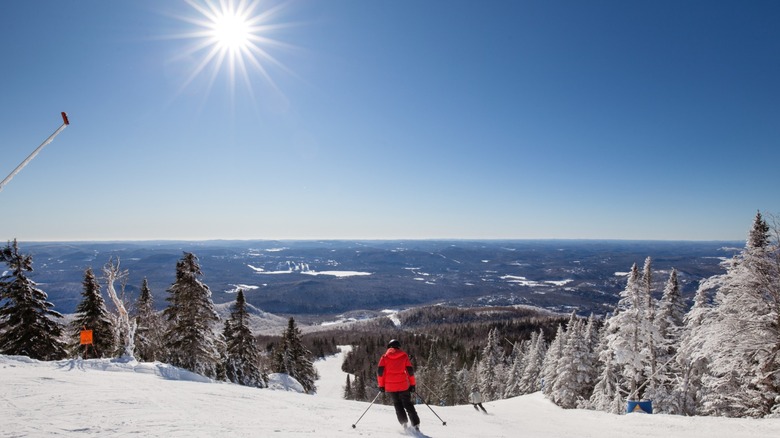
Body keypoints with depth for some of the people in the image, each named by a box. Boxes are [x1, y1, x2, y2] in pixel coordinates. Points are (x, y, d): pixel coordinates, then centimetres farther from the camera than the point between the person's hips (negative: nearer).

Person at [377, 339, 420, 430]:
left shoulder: (385, 356, 5)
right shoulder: (404, 356, 5)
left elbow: (380, 371, -2)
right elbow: (410, 370, 1)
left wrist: (381, 385, 4)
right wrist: (412, 384, 8)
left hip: (390, 386, 0)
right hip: (403, 385, 0)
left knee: (398, 405, 17)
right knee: (408, 404, 10)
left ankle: (404, 422, 4)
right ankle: (416, 424, 0)